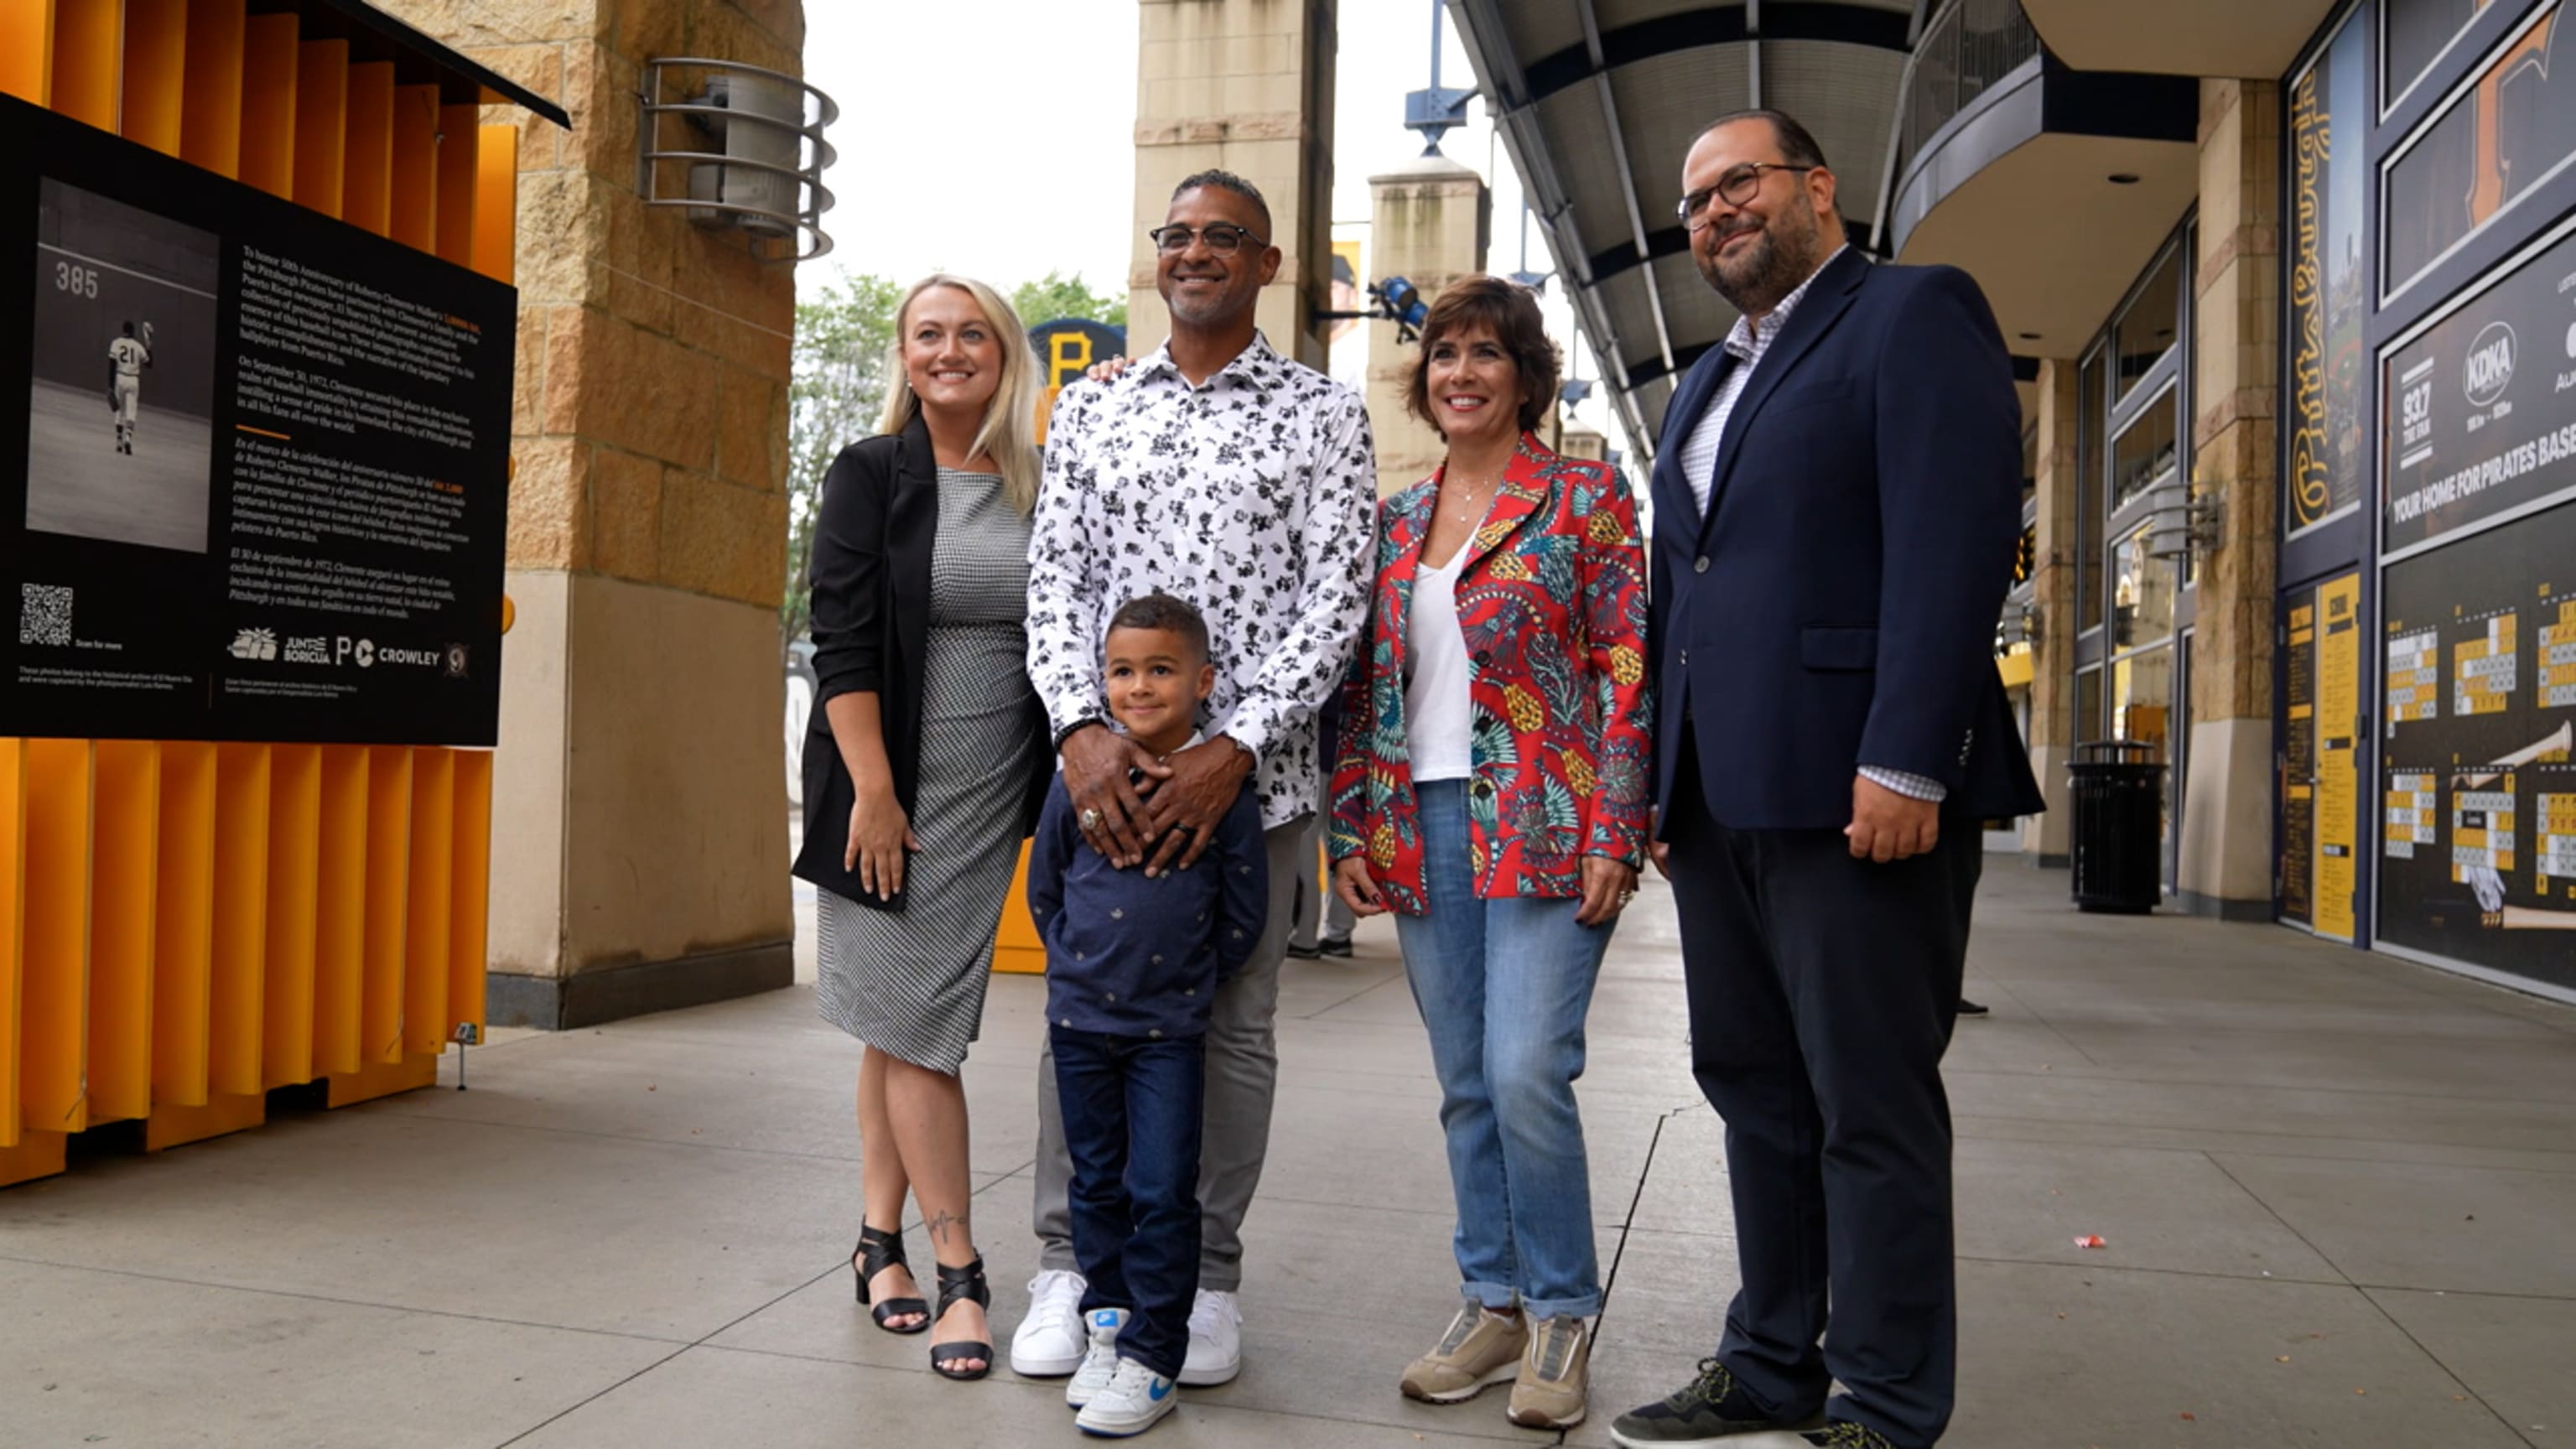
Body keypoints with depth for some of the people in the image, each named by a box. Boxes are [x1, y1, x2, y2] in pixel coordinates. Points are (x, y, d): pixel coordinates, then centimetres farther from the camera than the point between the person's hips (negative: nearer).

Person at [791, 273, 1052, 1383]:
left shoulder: (1042, 487, 7)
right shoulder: (869, 476, -1)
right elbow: (842, 643, -8)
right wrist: (873, 792, -13)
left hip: (991, 791, 2)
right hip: (885, 784, -2)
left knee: (907, 1020, 8)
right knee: (913, 1021, -2)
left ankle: (881, 1238, 21)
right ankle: (960, 1275, 4)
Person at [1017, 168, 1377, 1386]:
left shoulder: (1321, 415, 4)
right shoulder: (1088, 409, 12)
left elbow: (1334, 598, -5)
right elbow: (1055, 576, 4)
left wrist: (1234, 751, -17)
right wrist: (1082, 727, -14)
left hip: (1250, 770, -2)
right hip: (1102, 763, 2)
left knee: (1233, 1021, 6)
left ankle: (1206, 1273, 21)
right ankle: (1067, 1264, 20)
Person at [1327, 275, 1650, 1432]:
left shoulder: (1588, 499, 0)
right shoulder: (1394, 522, 14)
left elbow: (1627, 676, -5)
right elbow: (1363, 686, 14)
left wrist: (1612, 837, -12)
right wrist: (1353, 831, 7)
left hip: (1542, 826, -5)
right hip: (1423, 833, 5)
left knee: (1526, 1071, -11)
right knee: (1465, 1084, 9)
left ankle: (1560, 1311, 9)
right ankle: (1492, 1302, 23)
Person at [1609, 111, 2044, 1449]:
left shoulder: (1913, 314, -1)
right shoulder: (1708, 383, 24)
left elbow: (1956, 545, -14)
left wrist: (1905, 763, -21)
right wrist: (1663, 783, 17)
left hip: (1851, 788, -8)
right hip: (1718, 799, 8)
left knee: (1871, 1110, 1)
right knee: (1754, 1089, 14)